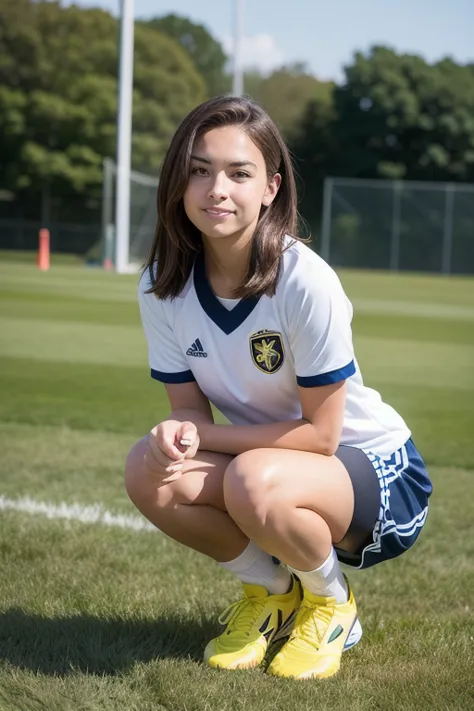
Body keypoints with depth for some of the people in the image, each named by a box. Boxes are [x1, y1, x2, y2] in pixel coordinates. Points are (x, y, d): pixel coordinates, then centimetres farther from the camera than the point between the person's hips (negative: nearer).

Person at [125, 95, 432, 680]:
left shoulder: (306, 282, -26)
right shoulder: (161, 286, -9)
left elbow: (320, 433, -21)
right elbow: (189, 408, -3)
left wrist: (202, 435, -22)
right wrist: (177, 434, -27)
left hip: (378, 476, -5)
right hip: (262, 457, 5)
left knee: (254, 482, -37)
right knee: (150, 472, -23)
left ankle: (329, 600, -2)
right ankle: (270, 592, 5)